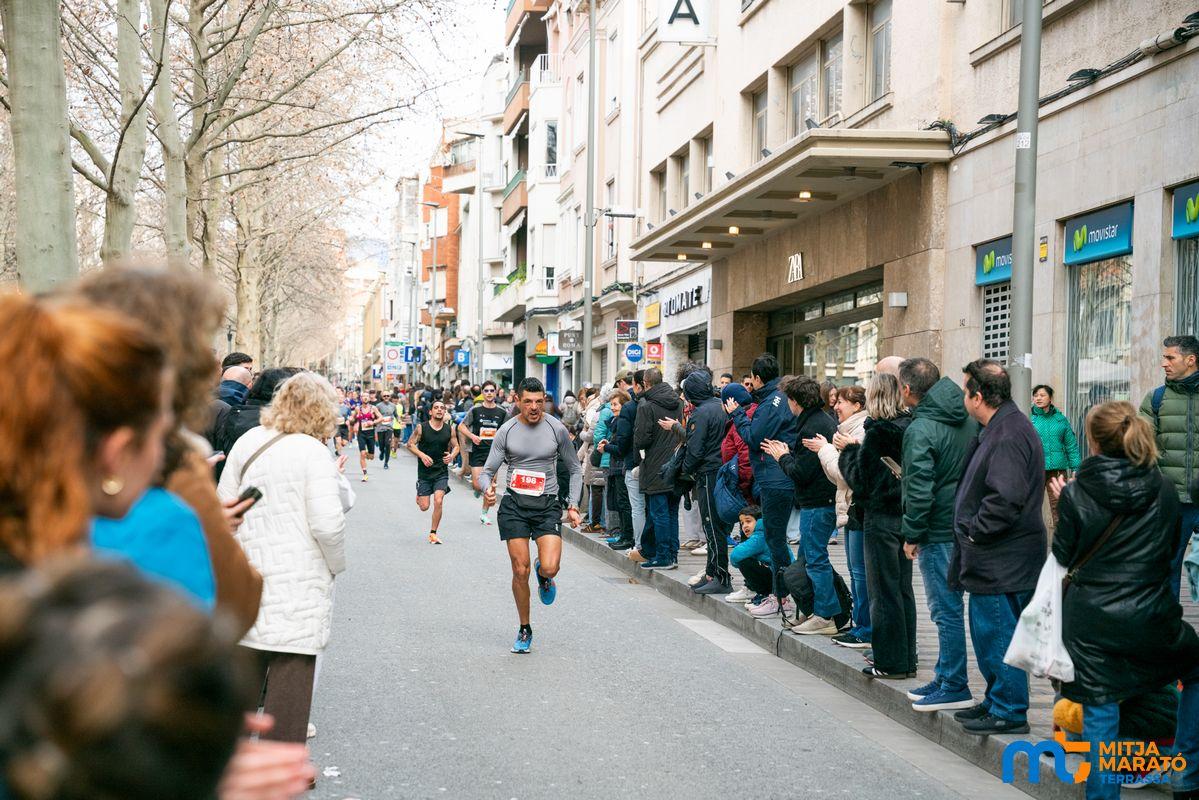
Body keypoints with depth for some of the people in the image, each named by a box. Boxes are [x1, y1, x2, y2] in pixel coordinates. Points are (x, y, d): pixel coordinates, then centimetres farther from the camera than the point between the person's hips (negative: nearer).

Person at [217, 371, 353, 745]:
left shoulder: (247, 442, 5)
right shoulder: (314, 452, -12)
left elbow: (224, 505, 9)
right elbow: (328, 523, -18)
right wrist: (336, 565, 0)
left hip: (249, 573, 6)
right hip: (300, 580, -6)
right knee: (292, 670, 2)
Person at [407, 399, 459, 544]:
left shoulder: (449, 428, -1)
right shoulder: (422, 428, -8)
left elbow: (456, 446, 8)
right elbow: (410, 444, -4)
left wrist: (452, 455, -13)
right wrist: (422, 455, -19)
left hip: (441, 472, 1)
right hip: (424, 472, -1)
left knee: (438, 501, -14)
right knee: (424, 507, 1)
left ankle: (433, 533, 2)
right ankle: (419, 495, 39)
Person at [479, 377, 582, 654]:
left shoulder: (557, 429, 1)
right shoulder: (506, 431, 0)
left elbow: (575, 470, 11)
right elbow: (487, 471, 3)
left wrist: (573, 505, 3)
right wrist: (487, 489, -20)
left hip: (547, 505, 0)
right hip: (514, 505, 0)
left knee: (550, 567, -18)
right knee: (520, 571, -2)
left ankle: (543, 574, 22)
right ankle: (524, 630, 18)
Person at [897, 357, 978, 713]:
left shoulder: (920, 430, -17)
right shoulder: (967, 420, 8)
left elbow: (919, 490, -20)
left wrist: (912, 535, -10)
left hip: (939, 532, -9)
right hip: (966, 526, 9)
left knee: (946, 608, -1)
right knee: (949, 606, 17)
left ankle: (954, 687, 5)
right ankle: (945, 676, 27)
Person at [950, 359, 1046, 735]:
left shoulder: (1009, 435, -20)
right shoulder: (998, 429, 14)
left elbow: (1005, 500, -28)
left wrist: (974, 531, -17)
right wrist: (973, 535, 15)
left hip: (1003, 562, -11)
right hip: (992, 558, 11)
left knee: (999, 632, -3)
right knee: (986, 631, 18)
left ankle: (1009, 712, 6)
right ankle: (997, 701, 30)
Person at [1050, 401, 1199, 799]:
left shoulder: (1076, 494, -9)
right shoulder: (1164, 490, -3)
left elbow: (1063, 557, 1)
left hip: (1090, 620, -1)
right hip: (1151, 617, 1)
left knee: (1099, 708, 9)